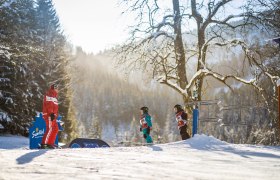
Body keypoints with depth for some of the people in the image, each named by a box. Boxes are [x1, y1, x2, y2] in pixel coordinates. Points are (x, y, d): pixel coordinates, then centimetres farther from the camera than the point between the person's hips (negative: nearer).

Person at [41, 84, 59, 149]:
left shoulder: (54, 96, 27)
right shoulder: (49, 95, -5)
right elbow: (49, 105, -17)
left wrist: (56, 115, 26)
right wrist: (51, 113, -24)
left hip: (52, 115, 10)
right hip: (49, 115, -10)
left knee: (55, 128, 9)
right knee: (50, 129, -16)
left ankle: (50, 143, 12)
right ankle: (44, 144, -18)